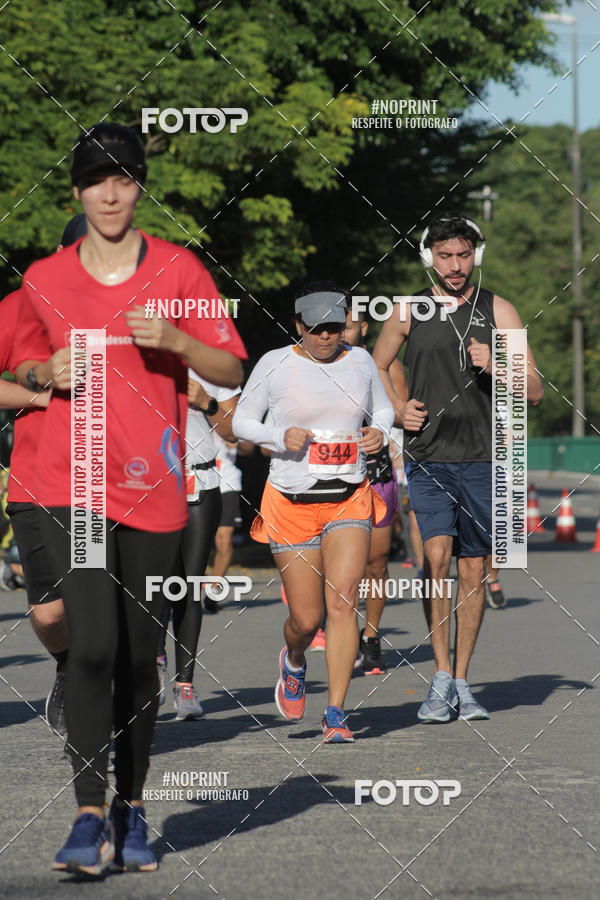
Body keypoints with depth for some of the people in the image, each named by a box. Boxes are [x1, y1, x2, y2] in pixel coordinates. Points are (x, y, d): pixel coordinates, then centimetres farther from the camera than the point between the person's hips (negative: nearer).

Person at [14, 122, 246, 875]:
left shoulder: (179, 270, 3)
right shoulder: (43, 280, 6)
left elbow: (232, 371, 3)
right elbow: (25, 368, 20)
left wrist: (175, 341, -14)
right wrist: (46, 373, -2)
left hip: (154, 487, 1)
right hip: (72, 482, 0)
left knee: (139, 654, 6)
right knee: (93, 643, -15)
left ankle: (131, 808, 21)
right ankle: (90, 817, -13)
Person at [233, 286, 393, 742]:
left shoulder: (359, 360, 5)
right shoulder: (274, 364, -4)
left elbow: (384, 409, 20)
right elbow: (242, 421, 3)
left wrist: (379, 432, -4)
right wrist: (281, 436, -16)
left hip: (349, 499, 1)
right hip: (292, 503, -1)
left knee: (343, 602, -14)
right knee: (306, 619, 0)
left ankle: (336, 716, -9)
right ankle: (293, 662, 38)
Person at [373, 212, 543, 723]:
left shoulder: (498, 311, 3)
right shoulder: (409, 312, 5)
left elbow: (535, 391, 1)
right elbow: (378, 365, 23)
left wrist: (494, 367, -17)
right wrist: (399, 408, 5)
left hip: (482, 460, 1)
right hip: (428, 458, -1)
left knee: (473, 571, 4)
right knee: (437, 556, -17)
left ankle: (461, 684, 16)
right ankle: (441, 678, -9)